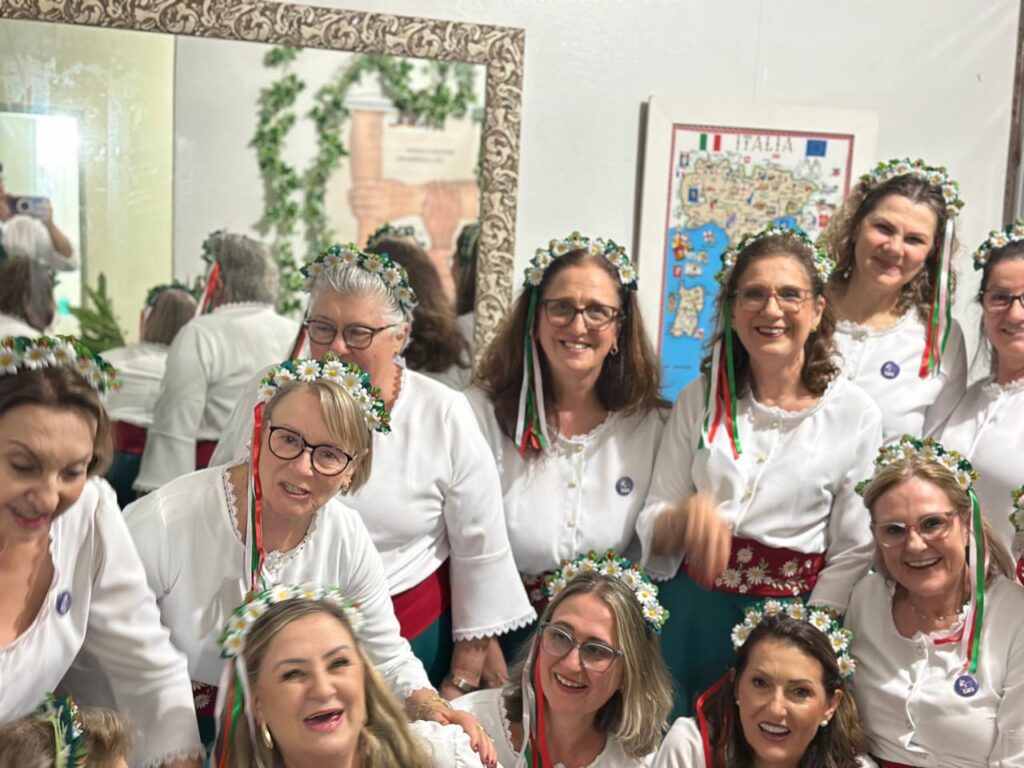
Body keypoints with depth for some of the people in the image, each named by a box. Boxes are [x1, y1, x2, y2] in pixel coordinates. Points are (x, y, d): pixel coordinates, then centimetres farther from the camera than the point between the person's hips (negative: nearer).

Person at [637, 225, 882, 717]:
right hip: (695, 606, 1)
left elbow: (852, 552, -1)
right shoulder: (700, 400, 2)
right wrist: (687, 514, -18)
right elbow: (652, 529, 3)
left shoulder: (855, 414, -3)